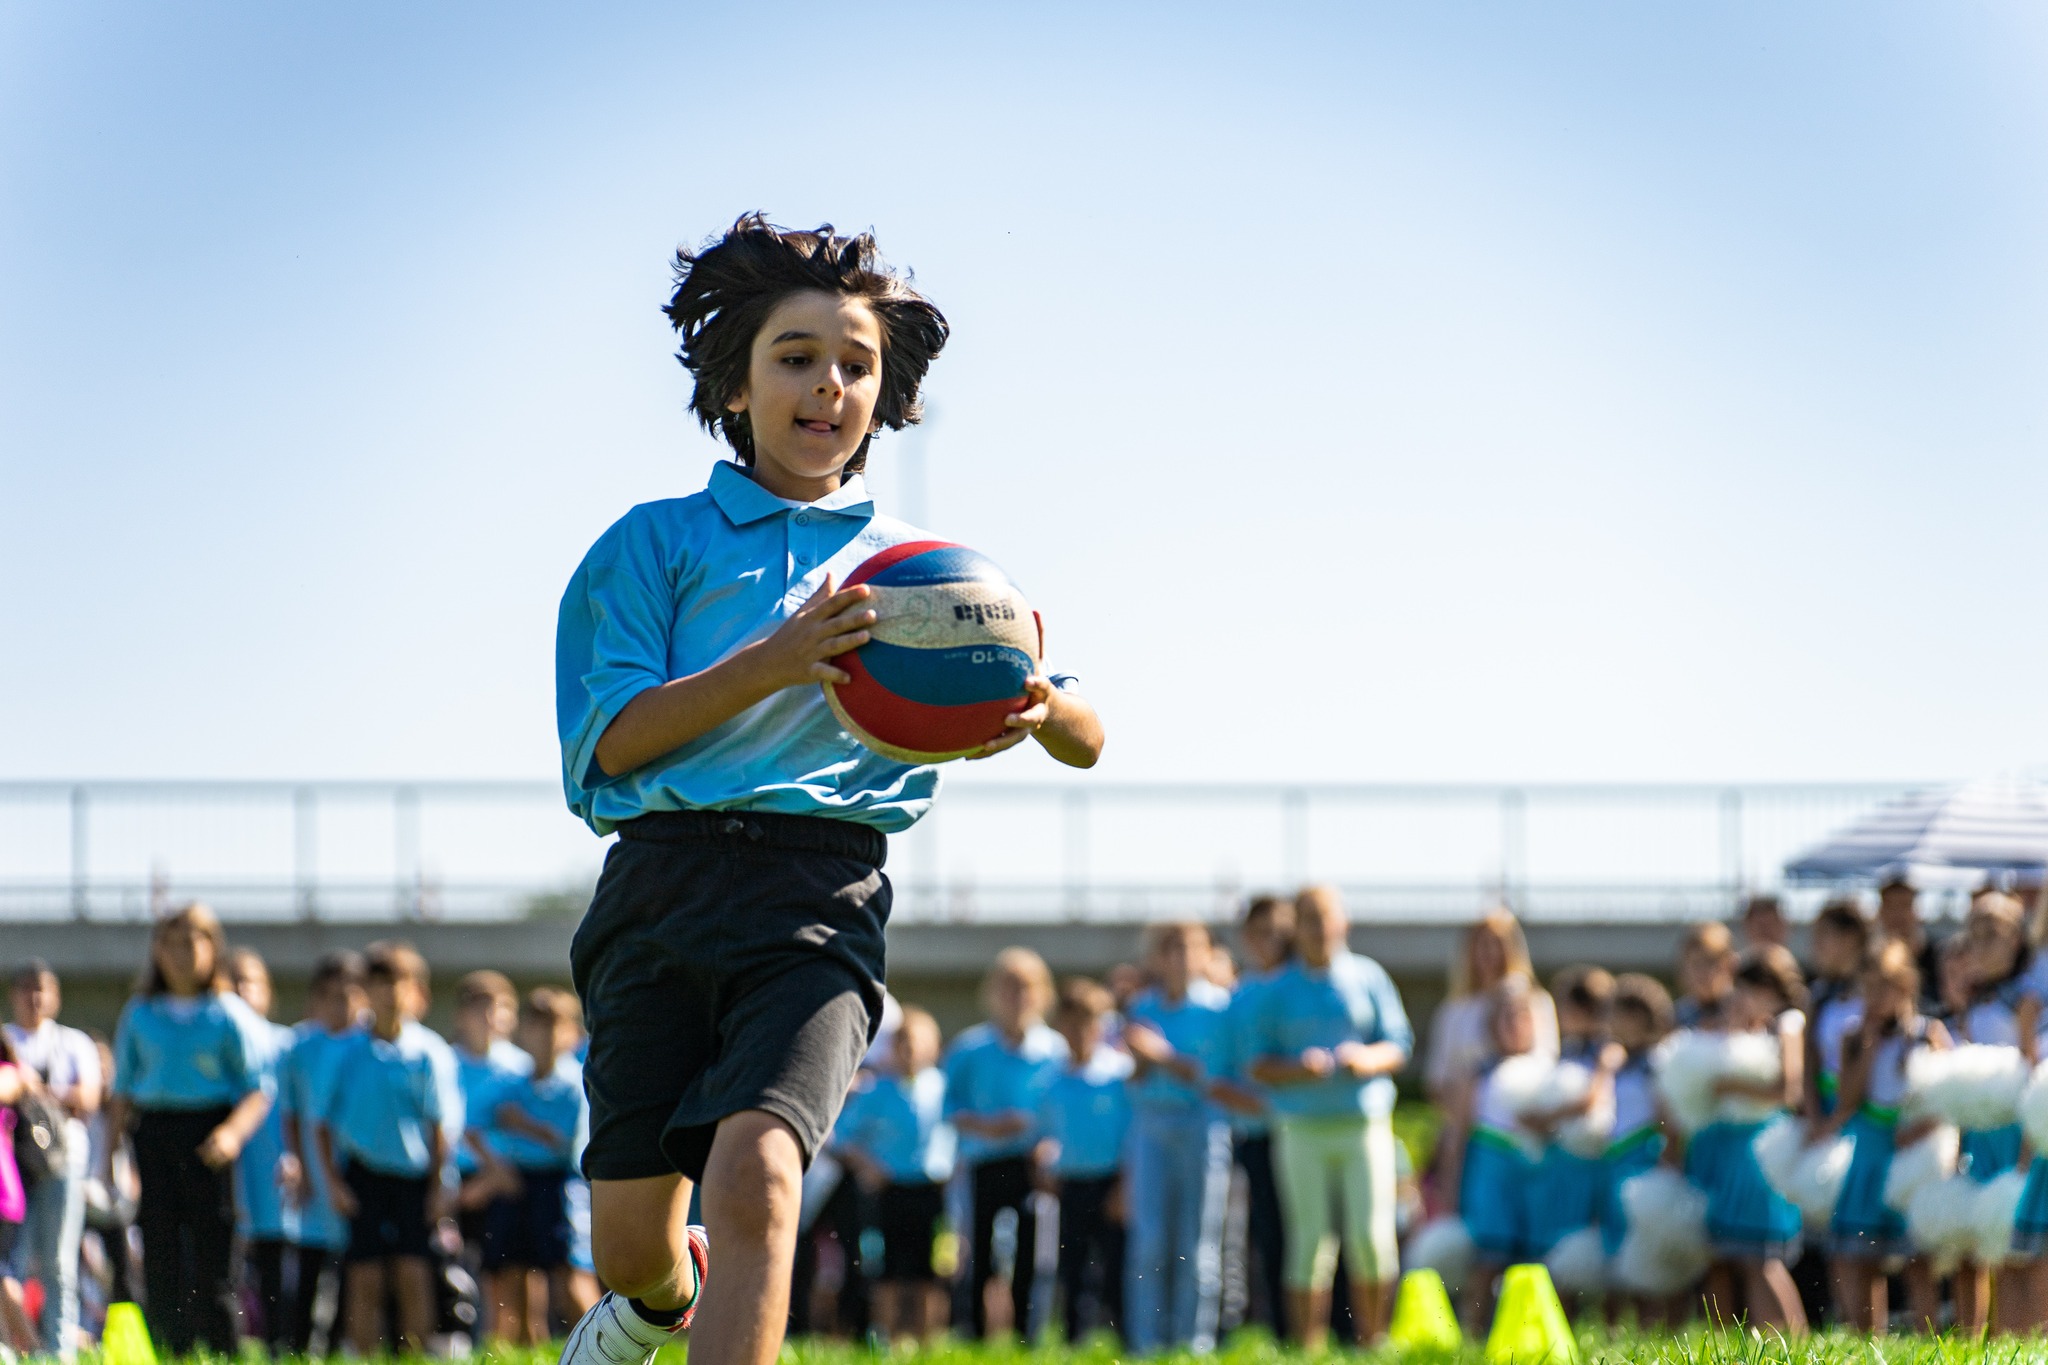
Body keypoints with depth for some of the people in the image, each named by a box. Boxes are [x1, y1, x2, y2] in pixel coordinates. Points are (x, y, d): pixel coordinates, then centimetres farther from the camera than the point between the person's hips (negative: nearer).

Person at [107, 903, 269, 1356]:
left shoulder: (229, 1014, 4)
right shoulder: (139, 1014, 13)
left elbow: (257, 1091, 1)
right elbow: (123, 1089, 17)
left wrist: (232, 1132, -17)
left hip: (207, 1136, -3)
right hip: (155, 1132, 3)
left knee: (212, 1259, -6)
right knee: (160, 1259, -2)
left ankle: (225, 1355, -2)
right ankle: (171, 1356, 1)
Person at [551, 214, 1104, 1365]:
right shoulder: (659, 543, 13)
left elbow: (1088, 740, 15)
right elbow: (615, 739, 0)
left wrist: (1035, 706, -10)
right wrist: (773, 663, -16)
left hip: (821, 894, -1)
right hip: (663, 879, 1)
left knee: (754, 1171, -27)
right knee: (632, 1241, 1)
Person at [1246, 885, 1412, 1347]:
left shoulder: (1369, 977, 9)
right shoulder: (1278, 990, 9)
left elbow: (1399, 1046, 8)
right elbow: (1259, 1065, 6)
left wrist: (1367, 1059, -13)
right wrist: (1297, 1070, -14)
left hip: (1365, 1123, 0)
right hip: (1303, 1130, 0)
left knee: (1371, 1236, -8)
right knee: (1311, 1239, -3)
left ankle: (1371, 1343, 6)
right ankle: (1309, 1352, 1)